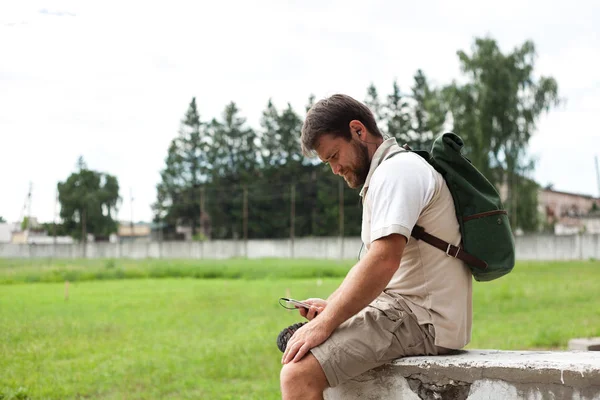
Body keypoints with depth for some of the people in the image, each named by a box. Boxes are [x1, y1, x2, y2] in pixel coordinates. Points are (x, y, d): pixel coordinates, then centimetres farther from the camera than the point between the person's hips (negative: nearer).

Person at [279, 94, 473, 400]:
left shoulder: (397, 170, -13)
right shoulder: (382, 177, 22)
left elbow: (384, 260, -25)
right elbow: (370, 264, 25)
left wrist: (325, 323, -21)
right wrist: (331, 306, 10)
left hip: (423, 320, -11)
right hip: (406, 310, 11)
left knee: (298, 374, -24)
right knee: (293, 351, 21)